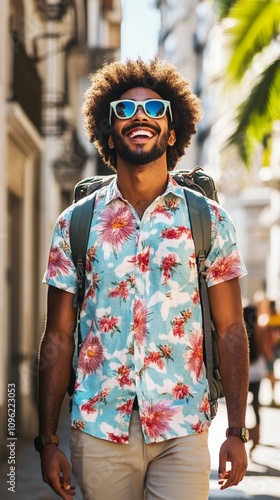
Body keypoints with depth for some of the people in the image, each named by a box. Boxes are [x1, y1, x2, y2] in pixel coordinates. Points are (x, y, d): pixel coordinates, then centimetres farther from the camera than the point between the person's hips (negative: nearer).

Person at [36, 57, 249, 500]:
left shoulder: (208, 220, 3)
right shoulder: (76, 223, 5)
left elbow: (231, 330, 4)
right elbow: (58, 337, 6)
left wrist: (236, 432, -2)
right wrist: (47, 440, 2)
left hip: (182, 434, -1)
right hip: (99, 430, 1)